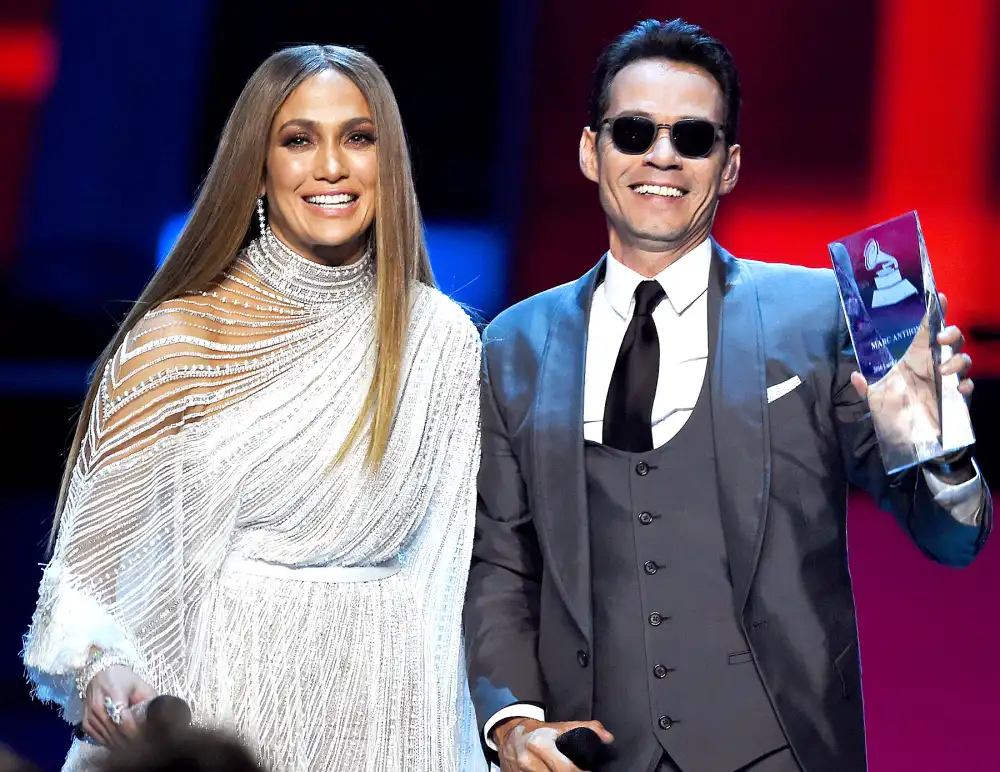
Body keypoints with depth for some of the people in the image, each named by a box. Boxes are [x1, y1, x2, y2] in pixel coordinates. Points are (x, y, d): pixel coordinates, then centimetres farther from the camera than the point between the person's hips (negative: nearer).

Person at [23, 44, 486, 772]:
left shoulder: (442, 338, 2)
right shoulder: (175, 337, -4)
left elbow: (447, 562, 7)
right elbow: (96, 547, -3)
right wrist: (104, 666, -21)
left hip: (374, 709, 2)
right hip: (214, 701, -1)